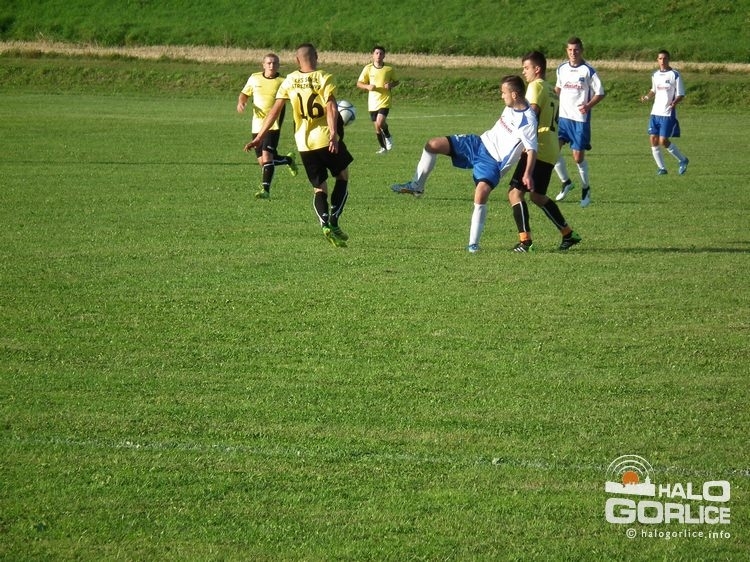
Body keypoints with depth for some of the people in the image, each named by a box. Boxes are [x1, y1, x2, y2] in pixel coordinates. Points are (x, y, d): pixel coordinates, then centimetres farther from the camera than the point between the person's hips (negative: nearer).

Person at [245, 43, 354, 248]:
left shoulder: (289, 81, 5)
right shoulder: (324, 78, -5)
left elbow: (274, 110, 4)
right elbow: (331, 108, -18)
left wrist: (259, 137, 9)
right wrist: (334, 134, -27)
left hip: (304, 143, 3)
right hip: (326, 138, -3)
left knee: (319, 188, 12)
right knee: (342, 176, 18)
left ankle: (325, 224, -13)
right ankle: (334, 221, 2)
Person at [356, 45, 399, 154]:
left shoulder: (389, 69, -2)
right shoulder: (368, 68, -1)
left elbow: (396, 81, 12)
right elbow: (359, 83, 3)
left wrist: (391, 85, -10)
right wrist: (367, 86, -18)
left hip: (384, 101, -2)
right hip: (373, 101, 2)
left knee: (380, 123, -22)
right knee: (377, 127, 8)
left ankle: (388, 137, 8)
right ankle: (383, 147, 28)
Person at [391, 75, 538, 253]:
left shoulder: (528, 121, -22)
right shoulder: (511, 106, 1)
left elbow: (532, 150, -22)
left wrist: (528, 174, -32)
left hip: (494, 161, -8)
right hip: (480, 143, 8)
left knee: (481, 194, -28)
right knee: (433, 145, -3)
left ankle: (473, 243, -14)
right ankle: (417, 186, 15)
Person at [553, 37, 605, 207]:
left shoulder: (588, 71, -8)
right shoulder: (561, 69, 7)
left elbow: (600, 93, -5)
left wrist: (588, 105, -21)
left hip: (580, 119, -4)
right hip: (563, 117, 4)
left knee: (578, 157, -1)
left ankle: (586, 189, 20)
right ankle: (566, 182, 9)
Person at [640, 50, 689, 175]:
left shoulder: (675, 75, -7)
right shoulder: (655, 75, 11)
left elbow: (681, 94, -6)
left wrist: (674, 102, -26)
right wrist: (647, 97, 5)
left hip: (668, 114, -6)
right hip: (655, 112, 6)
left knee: (663, 141, -11)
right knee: (653, 140, 0)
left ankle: (682, 160, 9)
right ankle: (661, 167, 11)